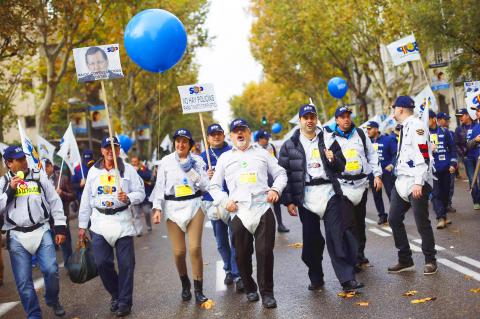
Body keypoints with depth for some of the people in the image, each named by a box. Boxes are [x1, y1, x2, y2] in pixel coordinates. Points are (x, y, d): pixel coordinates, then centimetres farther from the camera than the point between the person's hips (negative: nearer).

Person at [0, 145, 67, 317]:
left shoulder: (39, 176, 5)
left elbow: (55, 201, 7)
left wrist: (60, 228, 3)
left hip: (41, 231, 0)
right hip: (16, 236, 0)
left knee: (51, 270, -10)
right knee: (23, 281, 0)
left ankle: (53, 300, 18)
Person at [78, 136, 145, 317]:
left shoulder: (128, 170, 1)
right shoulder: (93, 171, 9)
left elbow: (141, 193, 1)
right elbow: (86, 199, 11)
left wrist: (128, 198, -21)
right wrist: (82, 225, 10)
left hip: (122, 221, -2)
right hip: (99, 222, 3)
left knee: (126, 263, -3)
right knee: (102, 263, 1)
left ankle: (124, 302, 10)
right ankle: (115, 295, 24)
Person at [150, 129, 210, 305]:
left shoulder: (197, 160, 4)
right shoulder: (166, 161, 4)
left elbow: (205, 185, 1)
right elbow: (160, 186, 4)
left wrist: (192, 171, -11)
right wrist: (157, 208, -4)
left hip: (194, 206, 0)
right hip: (173, 207, 0)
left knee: (195, 248, -9)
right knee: (179, 251, -1)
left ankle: (198, 290, 1)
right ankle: (185, 284, 25)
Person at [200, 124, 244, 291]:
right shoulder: (203, 157, 9)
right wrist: (206, 176, -12)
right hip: (213, 202, 3)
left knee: (235, 238, -9)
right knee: (221, 241, 12)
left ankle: (237, 275, -6)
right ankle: (229, 269, 28)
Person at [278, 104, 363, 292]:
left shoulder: (328, 140, 10)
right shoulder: (290, 145, 6)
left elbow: (341, 167, 14)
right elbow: (283, 174, 4)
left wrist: (333, 159, -10)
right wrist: (288, 201, -2)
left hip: (328, 192, 0)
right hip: (305, 197, 0)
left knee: (337, 236, -7)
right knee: (311, 241, 5)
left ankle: (347, 279, -7)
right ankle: (316, 279, 21)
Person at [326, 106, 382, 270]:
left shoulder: (360, 134, 9)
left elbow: (372, 155, 14)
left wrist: (377, 175, 7)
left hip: (361, 184, 4)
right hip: (343, 186, -4)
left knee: (360, 221, 12)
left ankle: (360, 254, 24)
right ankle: (354, 259, -6)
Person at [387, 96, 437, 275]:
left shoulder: (416, 126, -11)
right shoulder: (405, 127, 18)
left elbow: (423, 156, -19)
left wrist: (418, 183, -23)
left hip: (417, 184, -9)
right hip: (402, 182, 10)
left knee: (422, 223, -2)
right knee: (394, 219, 7)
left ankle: (430, 261, 13)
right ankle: (405, 260, 16)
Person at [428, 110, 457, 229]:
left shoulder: (444, 131, 4)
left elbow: (452, 148, 8)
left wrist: (453, 163, 1)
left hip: (445, 168, 2)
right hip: (432, 169, -2)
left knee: (445, 192, 10)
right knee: (435, 193, -10)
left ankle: (443, 215, 23)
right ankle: (441, 218, -12)